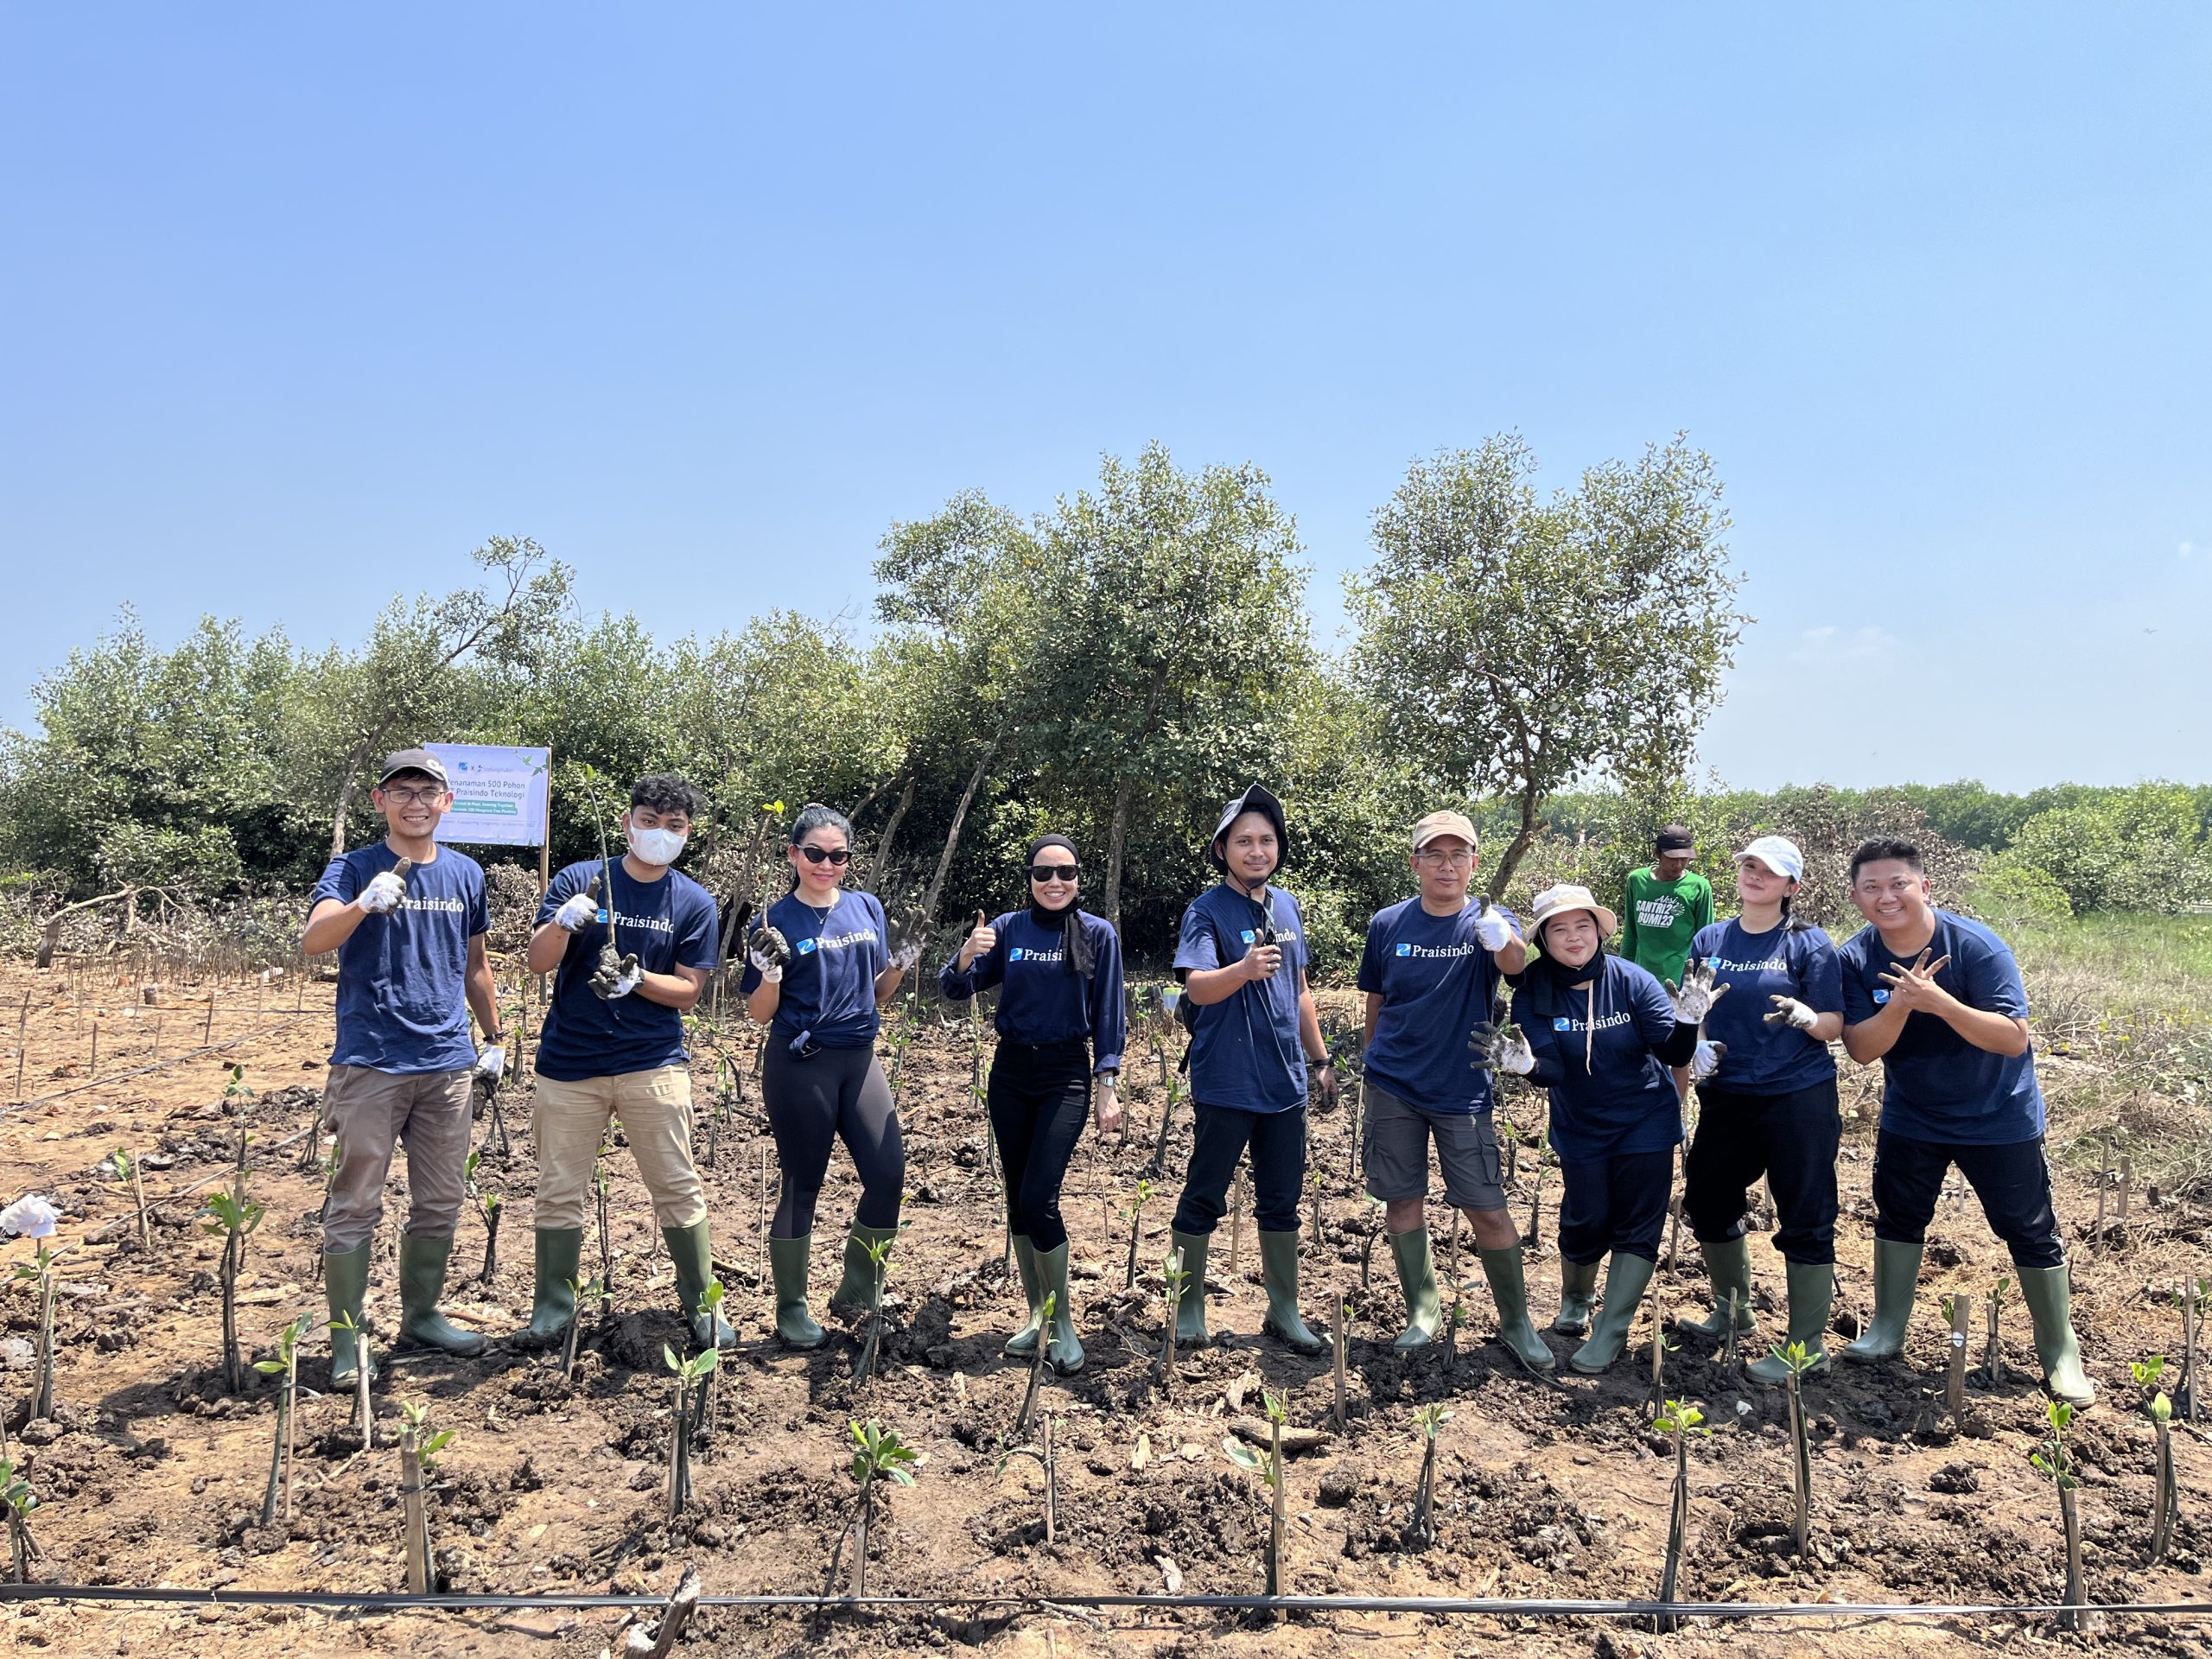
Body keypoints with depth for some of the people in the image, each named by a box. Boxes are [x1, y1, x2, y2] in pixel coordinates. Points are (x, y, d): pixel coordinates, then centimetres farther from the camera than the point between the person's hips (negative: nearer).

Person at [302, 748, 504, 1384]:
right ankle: (347, 1336, 11)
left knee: (441, 1204, 12)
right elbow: (312, 941, -20)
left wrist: (495, 1036, 20)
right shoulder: (353, 869, -3)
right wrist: (365, 904, -38)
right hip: (370, 1063, -4)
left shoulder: (466, 874, 10)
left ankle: (423, 1314, 27)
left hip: (448, 1063, 4)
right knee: (356, 1206, 1)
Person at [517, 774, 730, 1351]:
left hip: (654, 1065, 0)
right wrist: (564, 921, -25)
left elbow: (687, 991, 1)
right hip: (569, 1064, 1)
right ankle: (553, 1305, 23)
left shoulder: (694, 903, 3)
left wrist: (636, 979, -18)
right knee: (559, 1190, 7)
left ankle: (702, 1305, 13)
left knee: (679, 1188, 1)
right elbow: (538, 962, -5)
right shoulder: (579, 879, 2)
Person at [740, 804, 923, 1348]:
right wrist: (770, 973, -20)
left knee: (889, 1172, -3)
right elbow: (760, 1014, -1)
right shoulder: (779, 920, -4)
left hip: (859, 1058, 4)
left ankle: (856, 1290, 18)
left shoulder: (868, 908, 8)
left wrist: (900, 964, -4)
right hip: (800, 1064, -4)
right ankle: (791, 1309, 21)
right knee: (802, 1185, 4)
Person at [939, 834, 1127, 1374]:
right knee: (1016, 1198, 8)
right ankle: (1036, 1316, 23)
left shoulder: (1098, 935, -3)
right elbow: (955, 990, -1)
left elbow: (1108, 1016, 0)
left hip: (1066, 1075, -3)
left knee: (1038, 1198, -13)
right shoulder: (1008, 928, 1)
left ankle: (1065, 1323, 4)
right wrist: (968, 955, -22)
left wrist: (1108, 1086, -6)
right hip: (1010, 1072, 3)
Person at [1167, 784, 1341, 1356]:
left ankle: (1284, 1311, 26)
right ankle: (1189, 1308, 20)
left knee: (1282, 1201, 13)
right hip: (1225, 1083, -5)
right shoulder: (1208, 910, -10)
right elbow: (1198, 987, -24)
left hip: (1286, 1081, 6)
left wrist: (1321, 1059, 20)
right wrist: (1246, 969, -43)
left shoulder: (1287, 906, 9)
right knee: (1203, 1199, 5)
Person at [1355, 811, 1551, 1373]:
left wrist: (1503, 940, -53)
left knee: (1488, 1210, -1)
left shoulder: (1488, 922, -7)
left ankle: (1516, 1322, 18)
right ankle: (1422, 1311, 26)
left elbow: (1516, 963, -31)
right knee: (1402, 1202, 8)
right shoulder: (1388, 925, -1)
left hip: (1463, 1091, -2)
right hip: (1393, 1088, 2)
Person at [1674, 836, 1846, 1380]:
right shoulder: (1709, 940, 7)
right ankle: (1733, 1310, 36)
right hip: (1726, 1097, 5)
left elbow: (1835, 1025, -8)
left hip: (1798, 1099, -5)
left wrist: (1805, 1017, -27)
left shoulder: (1808, 942, -4)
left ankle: (1807, 1345, 12)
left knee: (1805, 1221, 0)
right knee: (1706, 1202, 14)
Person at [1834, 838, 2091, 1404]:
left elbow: (2013, 1039, -28)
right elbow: (1861, 1049, -17)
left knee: (2029, 1232, 5)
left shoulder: (1975, 946, -23)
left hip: (1999, 1118, -3)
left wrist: (1938, 1001, -41)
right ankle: (1887, 1330, 29)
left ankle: (2060, 1350, 23)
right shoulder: (1857, 958, -13)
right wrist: (1901, 1002, -35)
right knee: (1897, 1218, 13)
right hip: (1911, 1117, 4)